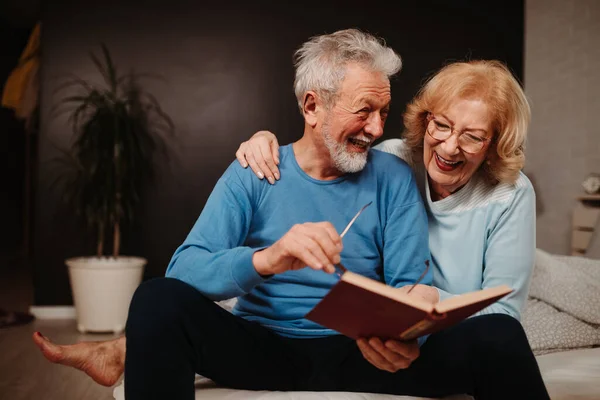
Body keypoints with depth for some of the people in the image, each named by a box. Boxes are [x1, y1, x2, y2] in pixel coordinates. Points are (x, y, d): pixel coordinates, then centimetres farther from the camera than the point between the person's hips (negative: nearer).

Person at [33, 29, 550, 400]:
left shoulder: (392, 178, 2)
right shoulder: (252, 175, -1)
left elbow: (412, 285, -4)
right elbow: (183, 269, -14)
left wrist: (405, 335, -29)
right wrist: (267, 259, -34)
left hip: (360, 353, 1)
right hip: (265, 348, -1)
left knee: (498, 335, -23)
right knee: (159, 299, -28)